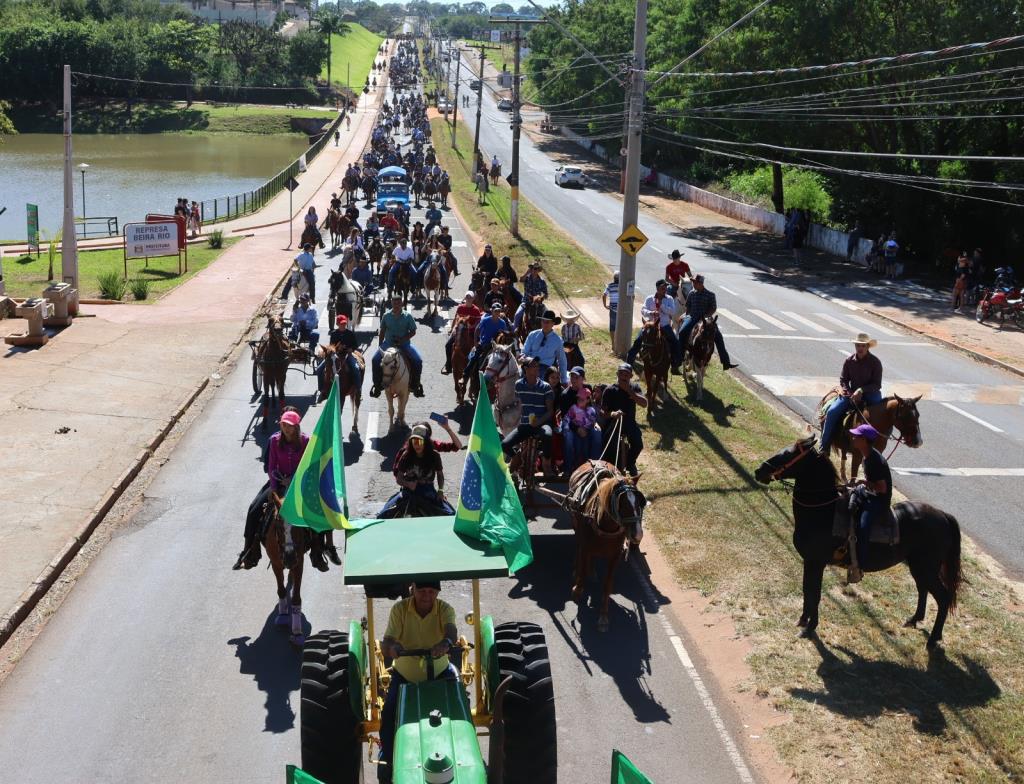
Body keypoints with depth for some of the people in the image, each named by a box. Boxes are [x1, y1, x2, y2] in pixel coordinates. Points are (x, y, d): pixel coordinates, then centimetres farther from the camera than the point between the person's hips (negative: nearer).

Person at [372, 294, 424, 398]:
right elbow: (382, 331, 11)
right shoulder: (386, 316, 2)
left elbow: (413, 331, 1)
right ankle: (377, 384, -4)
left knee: (418, 360, -22)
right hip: (388, 343, 1)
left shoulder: (407, 316, -2)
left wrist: (403, 339, -15)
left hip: (404, 344, -1)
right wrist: (380, 346, 7)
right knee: (375, 359, -20)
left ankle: (414, 385, -3)